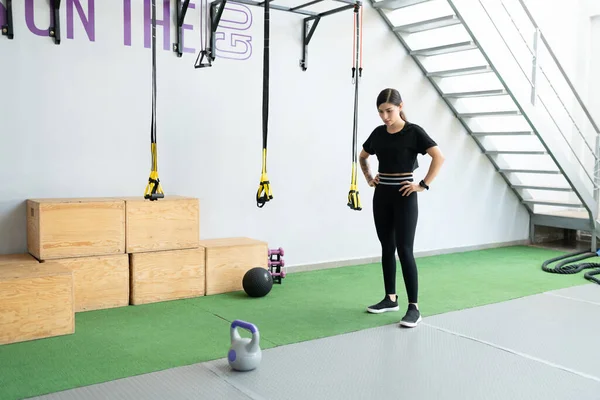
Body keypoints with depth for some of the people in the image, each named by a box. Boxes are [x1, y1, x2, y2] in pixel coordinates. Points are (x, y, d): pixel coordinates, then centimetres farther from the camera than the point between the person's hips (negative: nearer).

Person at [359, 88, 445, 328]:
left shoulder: (413, 132, -9)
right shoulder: (378, 134, 7)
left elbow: (439, 157, -16)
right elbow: (362, 157, 24)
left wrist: (424, 185, -17)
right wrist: (369, 179, 12)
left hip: (404, 196, -6)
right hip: (381, 196, 6)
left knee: (404, 250, -8)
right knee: (387, 248, 11)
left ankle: (414, 307, -2)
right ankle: (390, 298, 23)